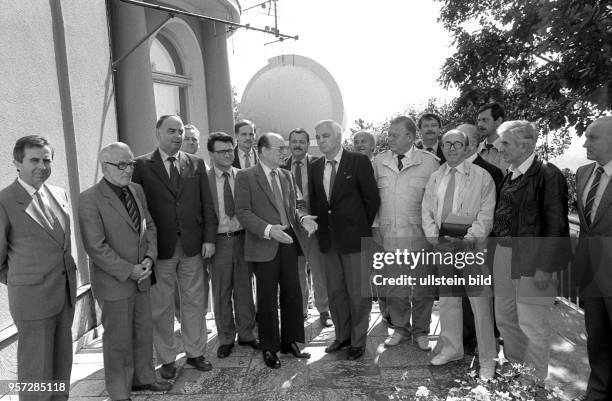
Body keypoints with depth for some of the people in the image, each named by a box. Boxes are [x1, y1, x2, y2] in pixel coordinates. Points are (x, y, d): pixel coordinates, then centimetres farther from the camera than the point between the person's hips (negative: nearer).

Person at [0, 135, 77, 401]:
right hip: (32, 298, -6)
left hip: (66, 292, 6)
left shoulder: (59, 195, 6)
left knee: (62, 366, 19)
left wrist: (66, 280, 14)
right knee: (36, 371, 7)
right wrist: (22, 284, 4)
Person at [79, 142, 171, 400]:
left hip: (141, 277, 6)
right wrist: (128, 271, -18)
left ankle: (143, 377, 38)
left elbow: (149, 226, 11)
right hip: (113, 282, -6)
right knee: (118, 340, 8)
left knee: (144, 331, 18)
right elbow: (95, 246, -19)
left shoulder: (137, 190, 5)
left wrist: (149, 257, -4)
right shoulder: (90, 200, -16)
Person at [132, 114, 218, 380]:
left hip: (193, 245, 2)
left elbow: (207, 205, 7)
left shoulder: (196, 164, 7)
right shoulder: (141, 166, -1)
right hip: (160, 247, -2)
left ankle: (195, 353, 27)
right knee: (161, 306, 9)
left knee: (194, 302, 11)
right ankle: (167, 359, 25)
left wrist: (209, 238, -1)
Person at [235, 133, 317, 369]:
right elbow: (243, 212, -12)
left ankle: (289, 342, 29)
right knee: (268, 298, 6)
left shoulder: (286, 176, 13)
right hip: (264, 245, -5)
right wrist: (268, 229, -26)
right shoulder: (246, 177, -6)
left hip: (288, 242, 6)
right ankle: (269, 348, 23)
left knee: (292, 294, 11)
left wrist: (302, 218, -4)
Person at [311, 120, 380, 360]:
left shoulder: (359, 162, -7)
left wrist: (362, 227, 0)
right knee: (335, 292, 14)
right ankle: (342, 335, 30)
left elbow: (372, 199, -5)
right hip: (328, 239, 5)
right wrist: (320, 225, 6)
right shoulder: (315, 167, 8)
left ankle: (358, 341, 19)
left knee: (358, 293, 3)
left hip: (354, 238, -5)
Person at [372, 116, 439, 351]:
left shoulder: (428, 162, -2)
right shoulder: (379, 161, 6)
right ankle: (401, 328, 27)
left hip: (420, 235, -2)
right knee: (394, 286, 9)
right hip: (388, 234, 2)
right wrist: (375, 225, 5)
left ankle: (421, 331, 25)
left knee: (423, 286, 7)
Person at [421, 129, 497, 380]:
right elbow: (427, 211, 9)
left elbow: (486, 215, -8)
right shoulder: (435, 178, 12)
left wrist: (468, 239, -19)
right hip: (442, 247, 5)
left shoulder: (481, 176, -3)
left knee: (480, 303, -1)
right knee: (446, 299, 15)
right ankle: (452, 349, 33)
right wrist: (434, 238, -5)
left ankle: (487, 359, 15)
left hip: (471, 246, -4)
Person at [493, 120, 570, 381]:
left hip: (531, 259, -8)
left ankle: (536, 380, 21)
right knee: (505, 318, 17)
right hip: (503, 254, 8)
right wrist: (495, 252, 10)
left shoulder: (548, 175, -12)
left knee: (532, 324, 2)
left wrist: (544, 267, -18)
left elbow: (556, 224, -16)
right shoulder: (510, 176, 11)